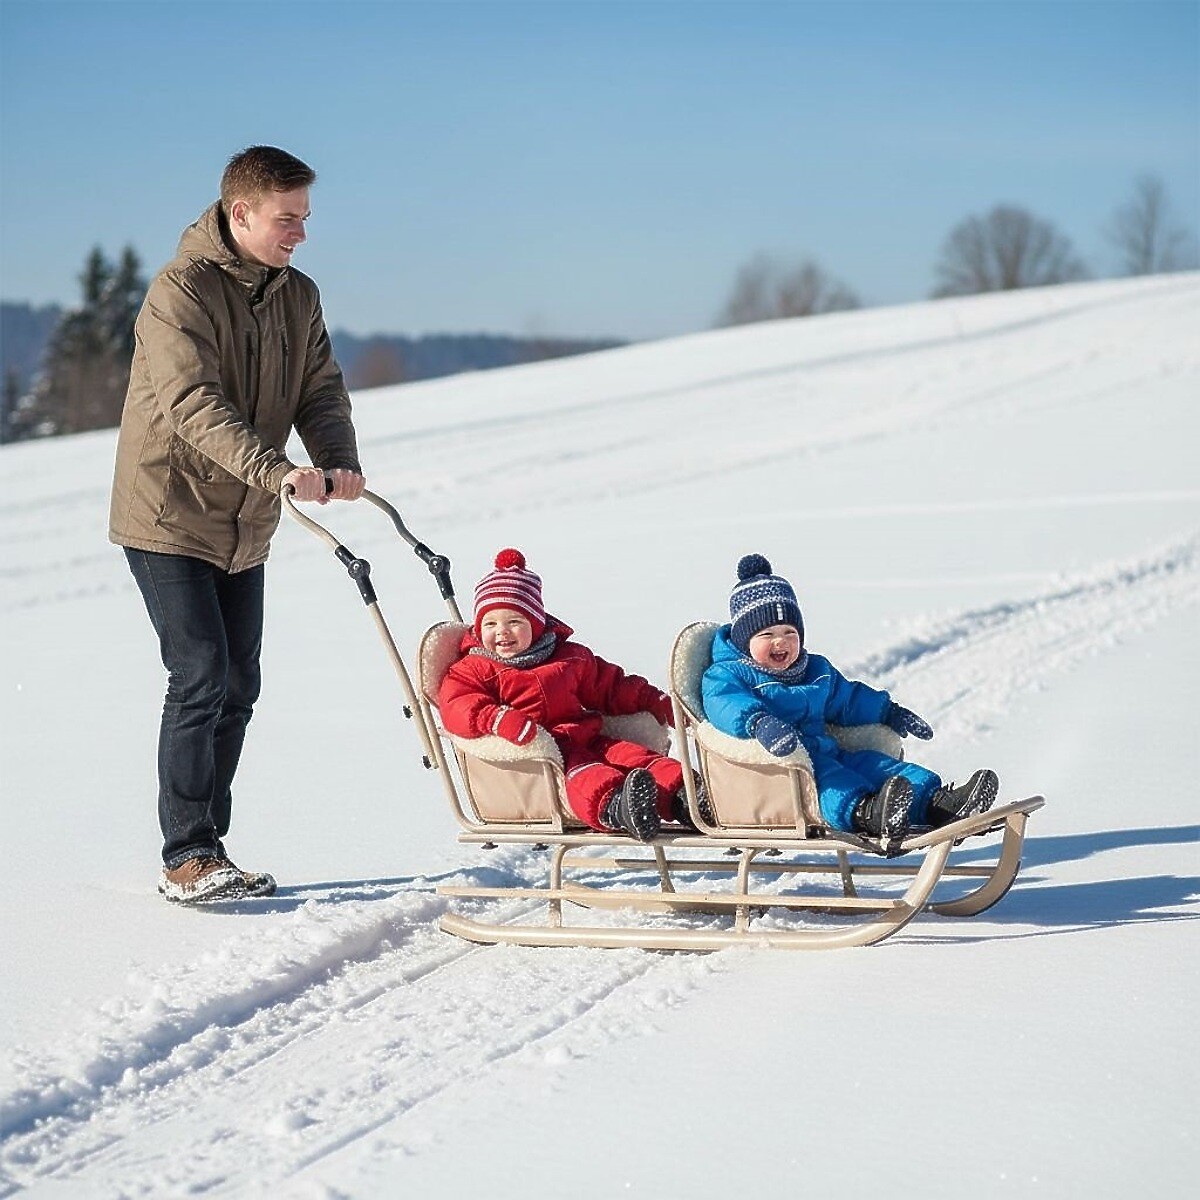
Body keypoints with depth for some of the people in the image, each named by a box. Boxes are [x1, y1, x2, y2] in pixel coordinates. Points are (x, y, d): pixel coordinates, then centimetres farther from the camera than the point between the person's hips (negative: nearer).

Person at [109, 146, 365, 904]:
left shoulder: (298, 297, 7)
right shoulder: (181, 290, -16)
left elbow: (320, 390, 1)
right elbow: (196, 404, -28)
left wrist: (339, 460, -21)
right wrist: (276, 470, -41)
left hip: (245, 528, 7)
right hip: (170, 517, -7)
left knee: (238, 686, 8)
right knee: (201, 676, -13)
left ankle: (208, 851, 17)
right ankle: (187, 859, -6)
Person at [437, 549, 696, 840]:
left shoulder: (571, 657, 23)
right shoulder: (473, 669, 9)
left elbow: (612, 687, 31)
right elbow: (456, 705, -10)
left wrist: (656, 702, 20)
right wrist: (499, 719, -29)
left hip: (584, 740, 5)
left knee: (626, 753, -21)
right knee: (579, 770, -35)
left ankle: (680, 796, -41)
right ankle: (614, 806, -63)